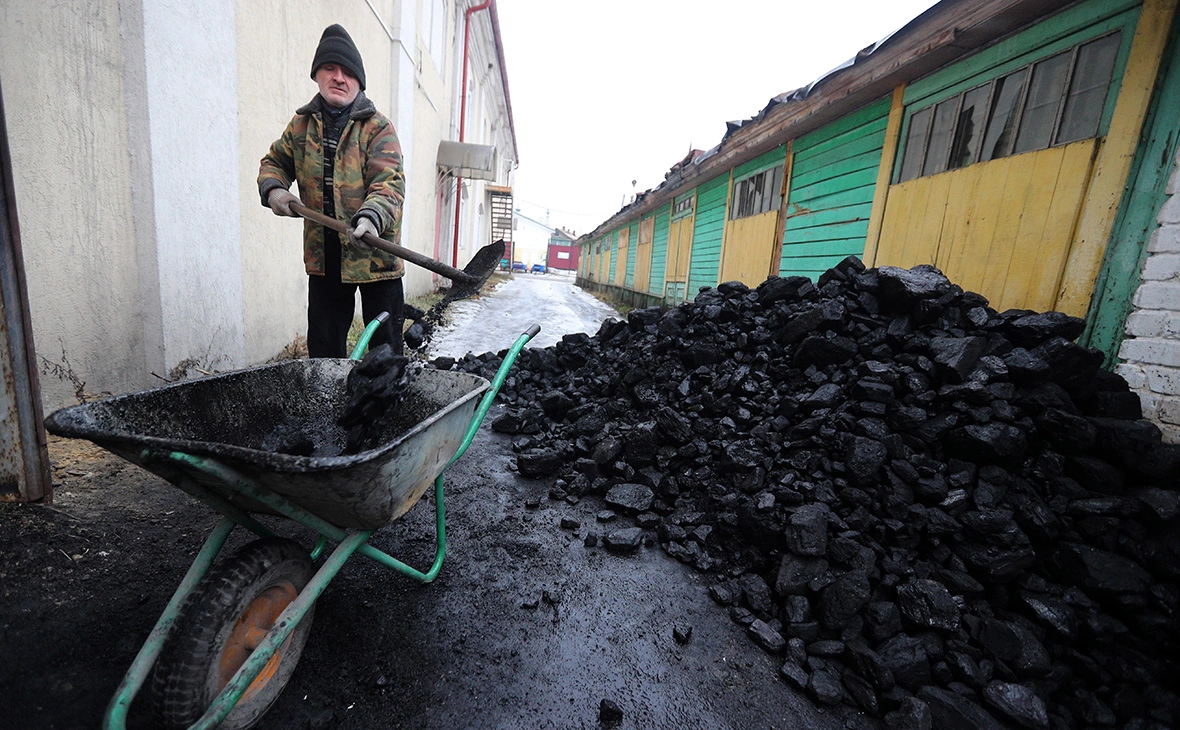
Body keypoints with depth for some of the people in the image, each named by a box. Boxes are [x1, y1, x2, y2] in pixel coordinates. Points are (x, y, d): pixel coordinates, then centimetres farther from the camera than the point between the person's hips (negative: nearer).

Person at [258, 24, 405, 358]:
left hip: (374, 254, -5)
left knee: (386, 347, 3)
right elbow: (274, 161, 25)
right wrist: (273, 189, 3)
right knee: (323, 347, 15)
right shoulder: (301, 124, 13)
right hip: (323, 256, 5)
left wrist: (371, 217, -35)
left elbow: (390, 182, -17)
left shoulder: (378, 128, -3)